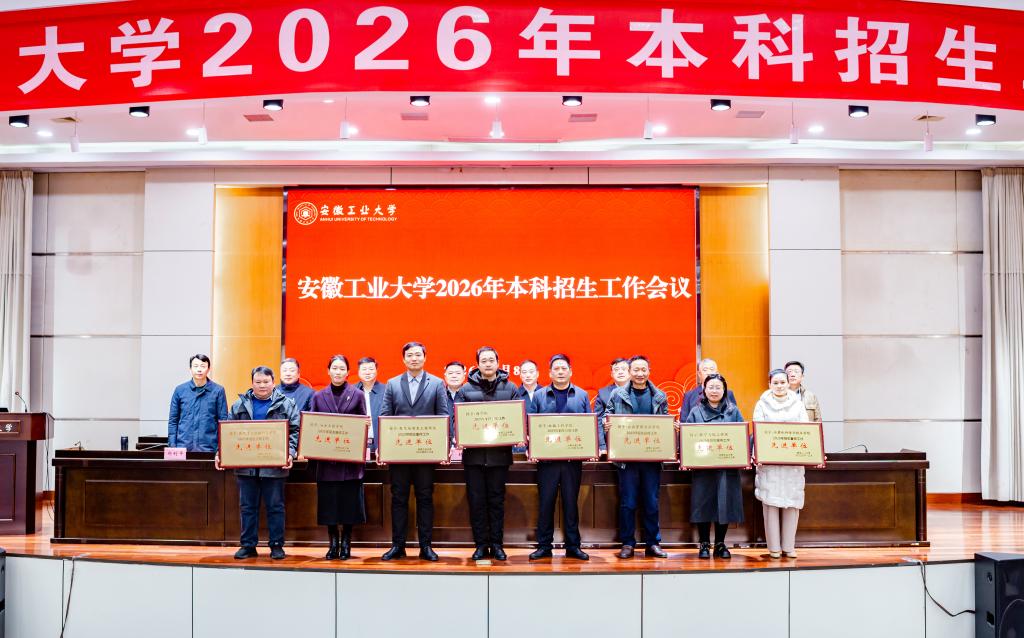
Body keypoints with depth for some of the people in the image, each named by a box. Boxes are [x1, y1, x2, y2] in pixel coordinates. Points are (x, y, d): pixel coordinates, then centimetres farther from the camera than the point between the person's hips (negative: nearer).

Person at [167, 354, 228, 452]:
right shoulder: (180, 390, 7)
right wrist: (172, 447, 1)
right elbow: (173, 421, 9)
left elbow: (223, 421, 2)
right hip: (183, 447, 1)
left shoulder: (218, 390, 2)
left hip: (208, 448, -1)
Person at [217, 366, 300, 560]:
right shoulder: (240, 404, 9)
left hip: (274, 466, -2)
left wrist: (290, 453, -16)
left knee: (275, 506, 4)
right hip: (245, 465, 2)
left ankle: (277, 545, 13)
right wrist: (221, 453, -6)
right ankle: (248, 545, 17)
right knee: (247, 507, 8)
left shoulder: (285, 404, 3)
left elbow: (294, 431, -1)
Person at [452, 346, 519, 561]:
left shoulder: (510, 388, 7)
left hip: (499, 454, 0)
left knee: (496, 499, 7)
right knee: (476, 500, 4)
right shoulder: (466, 389, 6)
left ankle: (496, 544, 15)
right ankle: (481, 545, 13)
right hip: (473, 453, 0)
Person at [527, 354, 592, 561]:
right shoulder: (539, 396, 7)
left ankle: (573, 546, 14)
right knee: (546, 502, 3)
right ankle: (544, 546, 11)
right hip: (546, 458, 0)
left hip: (573, 458, 1)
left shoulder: (582, 396, 9)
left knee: (571, 502, 6)